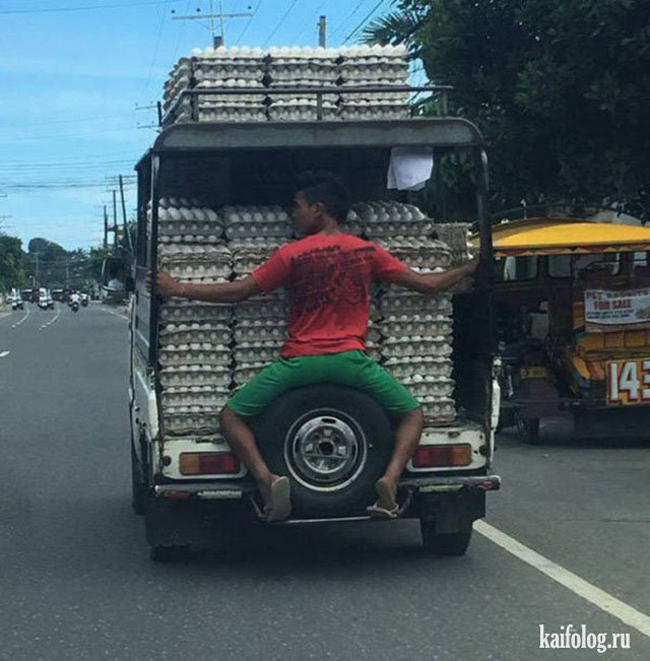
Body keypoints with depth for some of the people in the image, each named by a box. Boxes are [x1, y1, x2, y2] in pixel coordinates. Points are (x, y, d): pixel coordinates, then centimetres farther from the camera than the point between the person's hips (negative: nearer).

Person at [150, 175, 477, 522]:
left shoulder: (291, 255, 0)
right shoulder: (367, 252, 8)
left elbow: (238, 291, 0)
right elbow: (425, 284, 11)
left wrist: (178, 289, 9)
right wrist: (469, 269, 28)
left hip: (300, 360, -2)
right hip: (351, 360, 2)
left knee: (231, 415, 11)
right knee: (413, 414, 19)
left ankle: (266, 478, -16)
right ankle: (390, 478, -9)